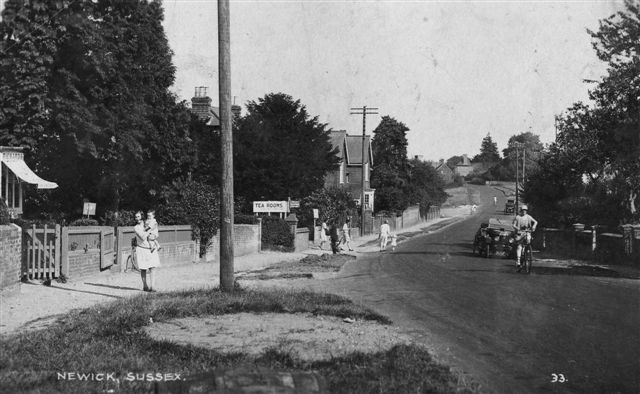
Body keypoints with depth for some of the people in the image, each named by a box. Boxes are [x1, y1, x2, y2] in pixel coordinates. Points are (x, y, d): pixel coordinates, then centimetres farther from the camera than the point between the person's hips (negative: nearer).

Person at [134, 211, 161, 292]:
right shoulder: (136, 228, -6)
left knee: (152, 268, -5)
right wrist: (150, 230, -15)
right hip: (141, 249, -3)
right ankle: (145, 286, 13)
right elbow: (143, 237, -20)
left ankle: (152, 286, -4)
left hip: (151, 249, 3)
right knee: (143, 269, 1)